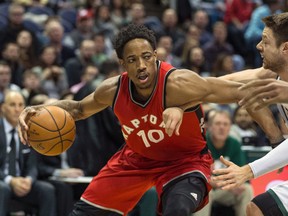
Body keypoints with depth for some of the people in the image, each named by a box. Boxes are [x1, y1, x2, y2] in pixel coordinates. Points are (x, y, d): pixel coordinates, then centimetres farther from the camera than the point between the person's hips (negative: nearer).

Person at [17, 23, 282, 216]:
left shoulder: (179, 84, -34)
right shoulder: (113, 90, -17)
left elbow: (243, 92, -30)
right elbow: (79, 109, 4)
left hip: (186, 160, -5)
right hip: (136, 158, 5)